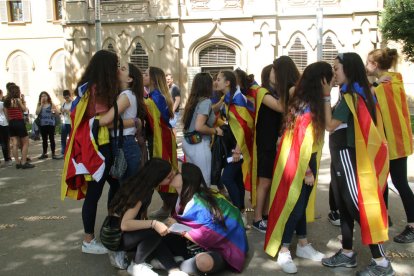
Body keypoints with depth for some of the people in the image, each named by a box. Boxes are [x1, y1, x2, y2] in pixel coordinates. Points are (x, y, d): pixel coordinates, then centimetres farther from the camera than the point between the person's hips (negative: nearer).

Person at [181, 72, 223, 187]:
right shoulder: (206, 101, -15)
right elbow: (199, 127, -25)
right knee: (204, 182, 1)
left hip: (188, 142, 9)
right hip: (199, 145, -9)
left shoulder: (192, 100, 9)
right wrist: (215, 131, -9)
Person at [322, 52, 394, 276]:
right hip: (343, 154, 10)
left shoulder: (350, 95, -16)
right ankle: (347, 253, 24)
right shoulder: (357, 93, 13)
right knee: (344, 205, 13)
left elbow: (330, 125, -15)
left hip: (348, 155, -10)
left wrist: (326, 96, -12)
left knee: (358, 206, -6)